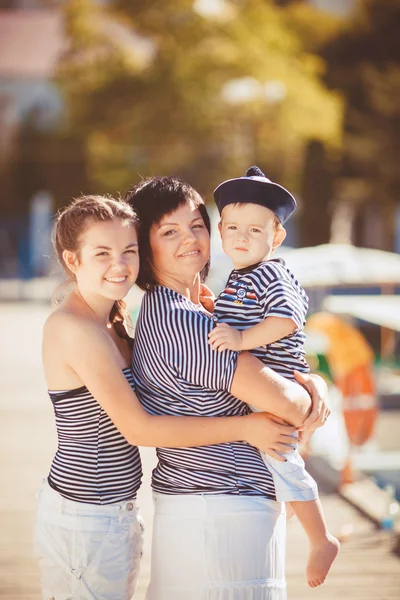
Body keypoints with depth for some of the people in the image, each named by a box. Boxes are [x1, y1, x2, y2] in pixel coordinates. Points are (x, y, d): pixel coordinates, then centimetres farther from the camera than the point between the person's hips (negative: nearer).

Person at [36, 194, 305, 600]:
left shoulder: (110, 321, 8)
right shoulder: (74, 328, -20)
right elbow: (138, 428, -21)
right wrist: (244, 428, -16)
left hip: (115, 515, 9)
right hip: (84, 521, -9)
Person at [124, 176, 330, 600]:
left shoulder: (162, 311, 11)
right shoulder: (182, 322, -20)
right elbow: (280, 400, -23)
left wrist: (312, 382, -2)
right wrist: (308, 404, 0)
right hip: (221, 512, -10)